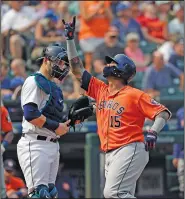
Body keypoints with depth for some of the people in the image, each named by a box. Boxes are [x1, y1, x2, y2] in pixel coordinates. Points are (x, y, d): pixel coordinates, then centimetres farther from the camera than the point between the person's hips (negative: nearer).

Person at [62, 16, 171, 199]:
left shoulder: (134, 95, -4)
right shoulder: (100, 90, 16)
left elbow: (163, 112, -7)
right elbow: (77, 70, 18)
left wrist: (153, 132, -24)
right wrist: (70, 39, 16)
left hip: (130, 150, -7)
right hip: (110, 155, 7)